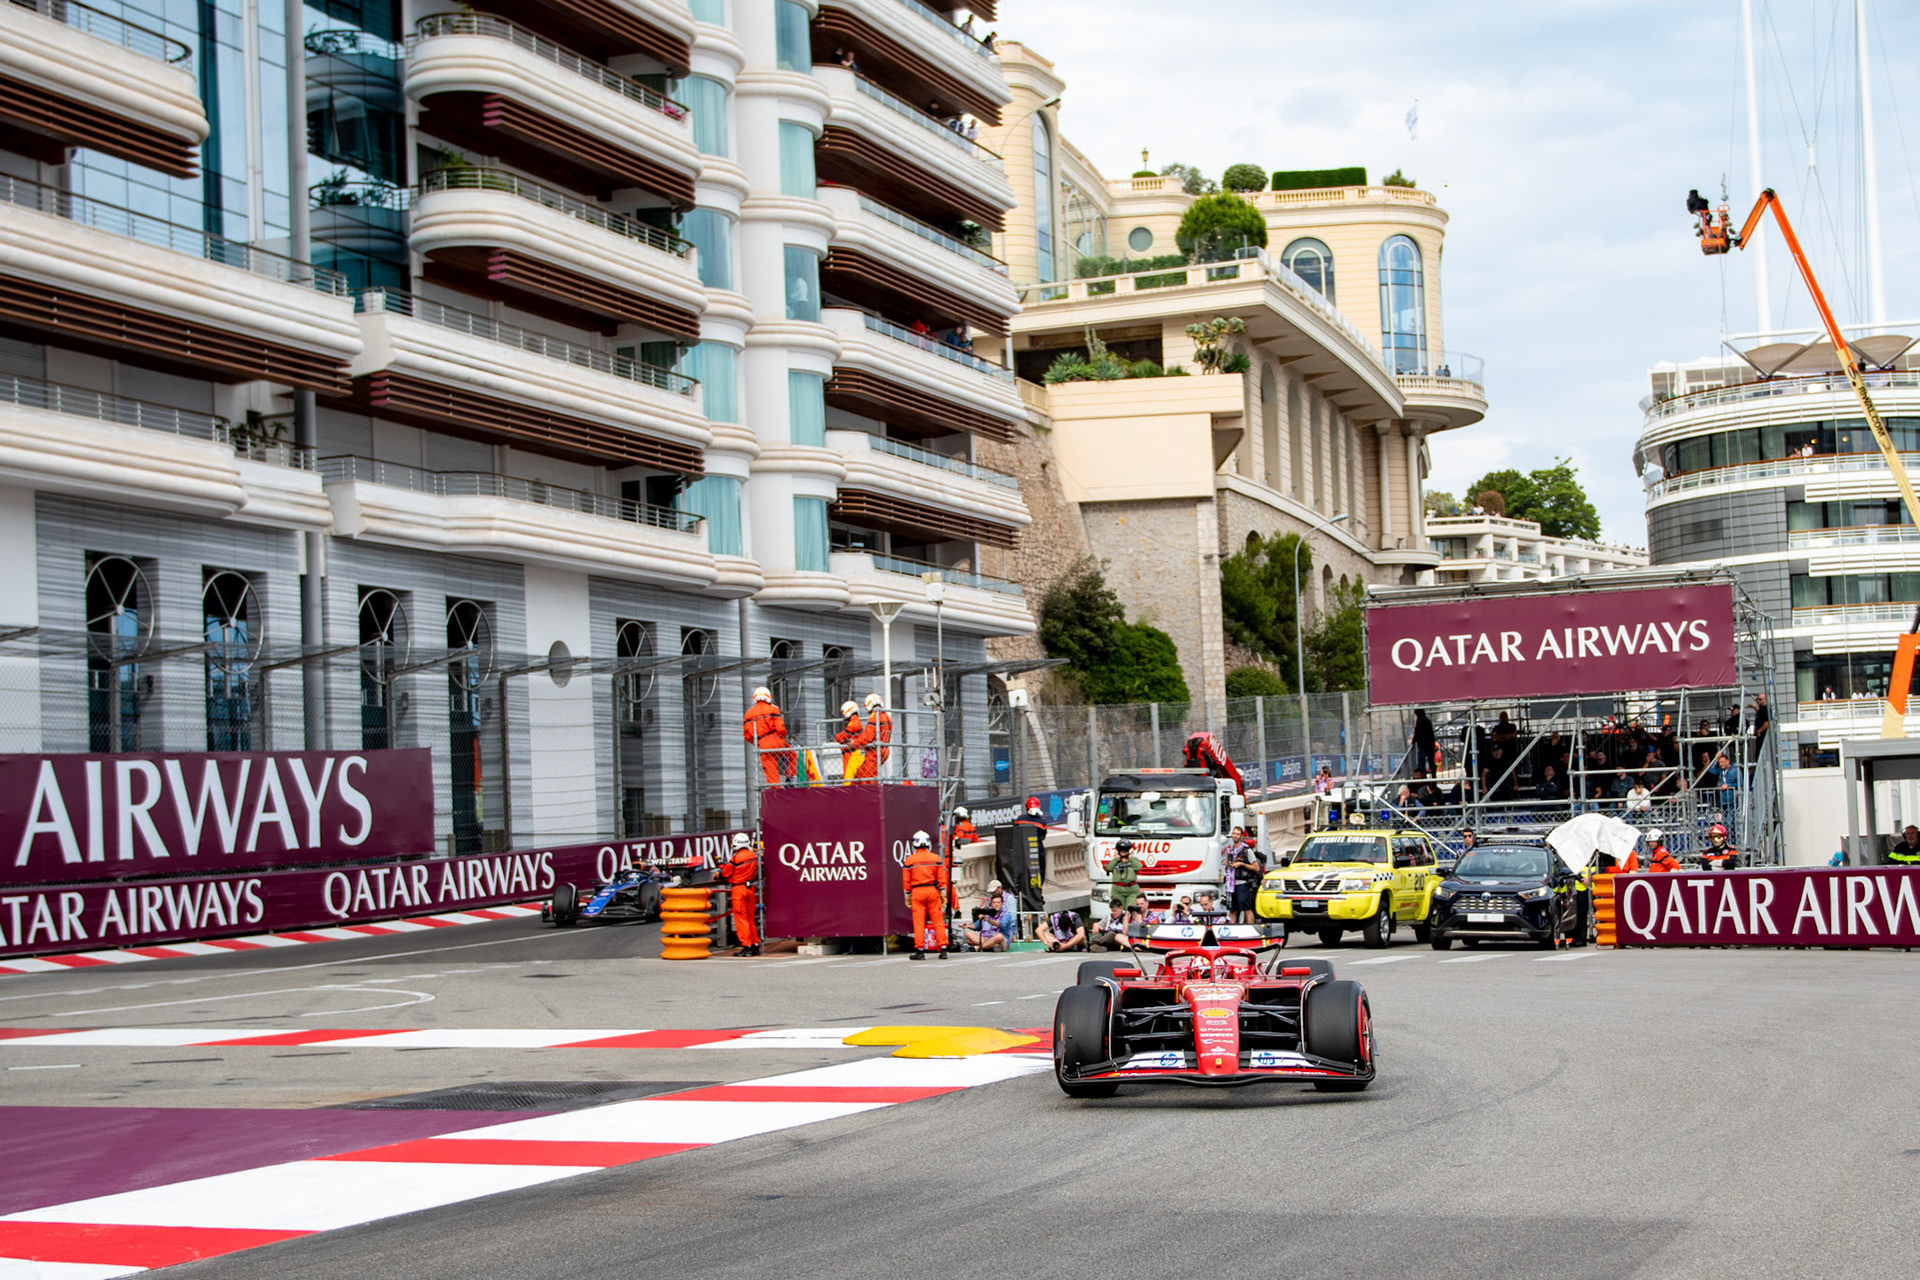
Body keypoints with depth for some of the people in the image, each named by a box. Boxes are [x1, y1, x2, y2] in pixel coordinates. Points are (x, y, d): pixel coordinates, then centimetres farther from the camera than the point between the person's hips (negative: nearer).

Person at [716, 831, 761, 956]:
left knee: (741, 919, -2)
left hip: (738, 889, -6)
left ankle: (746, 947, -5)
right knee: (750, 918, 14)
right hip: (750, 888, 6)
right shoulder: (753, 855, 3)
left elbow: (725, 874, -7)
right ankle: (755, 945, 15)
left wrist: (718, 873, 17)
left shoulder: (736, 857, -16)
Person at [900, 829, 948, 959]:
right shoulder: (936, 858, 2)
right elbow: (942, 879, 2)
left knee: (918, 922, 2)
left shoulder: (909, 860, -1)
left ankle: (919, 950, 1)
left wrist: (907, 897, 9)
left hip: (917, 891, -1)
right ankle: (943, 949, 3)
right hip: (933, 890, 1)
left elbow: (906, 881, 1)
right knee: (938, 920, 5)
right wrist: (943, 895, 9)